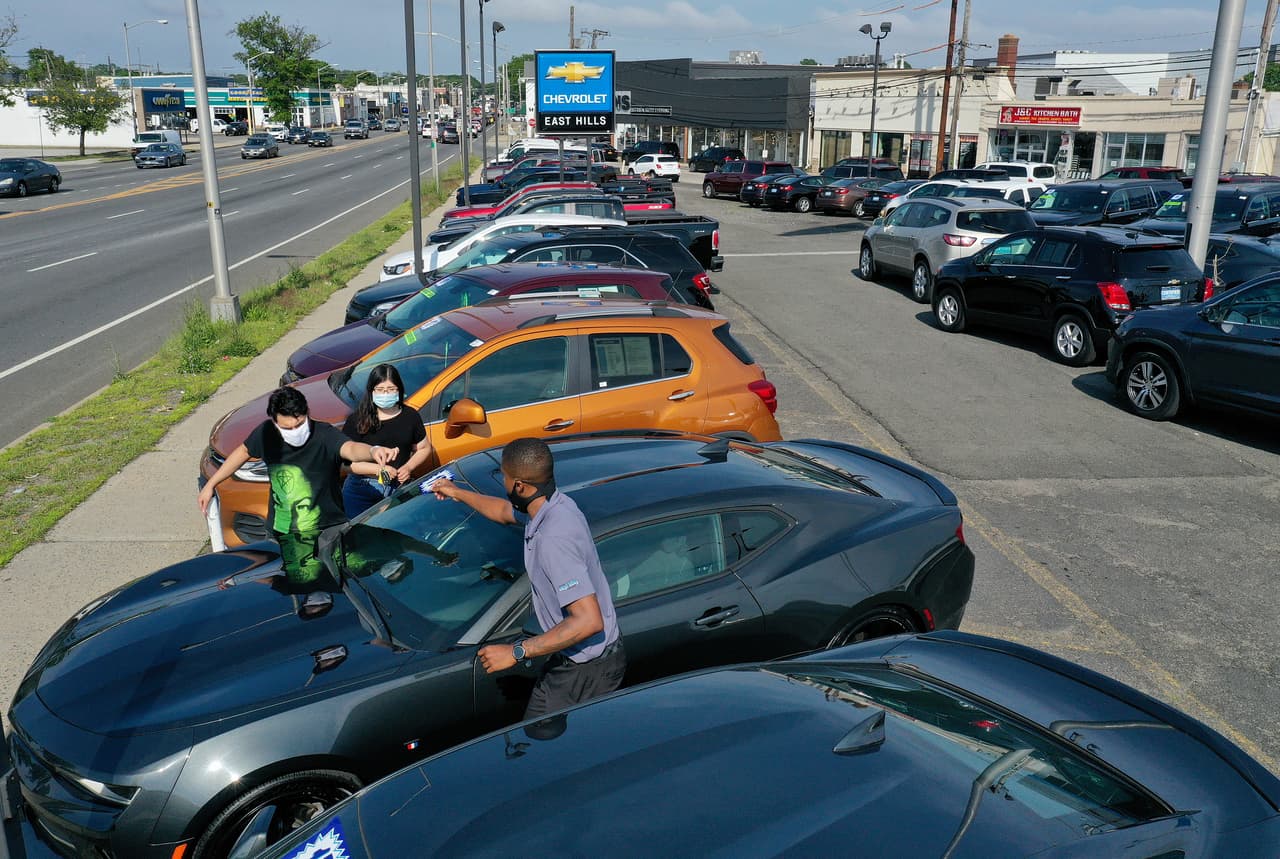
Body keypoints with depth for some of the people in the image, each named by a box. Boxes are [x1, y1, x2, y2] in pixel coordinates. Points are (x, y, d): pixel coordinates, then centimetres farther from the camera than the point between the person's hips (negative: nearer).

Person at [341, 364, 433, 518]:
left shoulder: (410, 416, 5)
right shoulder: (357, 420, -5)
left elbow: (424, 448, 14)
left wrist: (408, 467, -4)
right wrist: (378, 469, -19)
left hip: (399, 488, 2)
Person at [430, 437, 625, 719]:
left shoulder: (554, 538, -31)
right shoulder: (556, 504, 0)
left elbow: (589, 621, -35)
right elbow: (505, 511, 25)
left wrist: (517, 652, -29)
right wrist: (458, 493, 39)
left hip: (586, 670, -9)